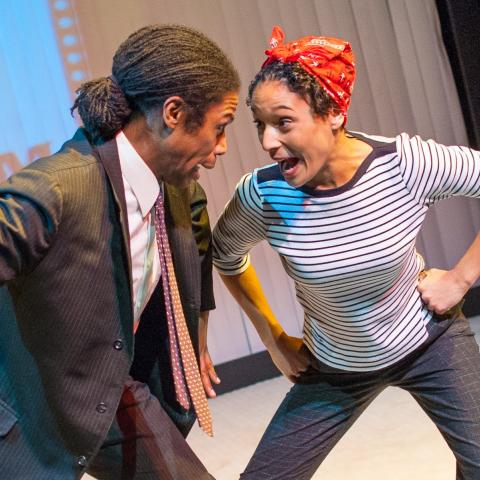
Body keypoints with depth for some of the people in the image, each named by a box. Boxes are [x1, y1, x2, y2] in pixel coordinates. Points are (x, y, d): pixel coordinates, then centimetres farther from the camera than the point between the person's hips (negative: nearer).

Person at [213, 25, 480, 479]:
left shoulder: (405, 163, -26)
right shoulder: (263, 193, -22)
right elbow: (225, 253, 1)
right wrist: (273, 338, 1)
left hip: (428, 341, -1)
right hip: (335, 369, 1)